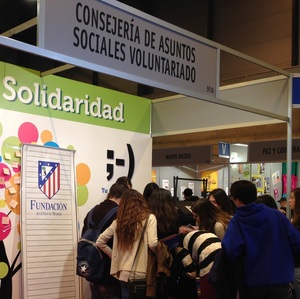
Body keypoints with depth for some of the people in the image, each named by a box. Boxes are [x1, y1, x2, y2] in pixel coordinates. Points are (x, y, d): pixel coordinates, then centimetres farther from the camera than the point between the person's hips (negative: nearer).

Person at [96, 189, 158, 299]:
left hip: (124, 273, 4)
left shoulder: (119, 220, 8)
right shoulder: (149, 218, -4)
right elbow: (152, 244, -17)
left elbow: (99, 241, 10)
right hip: (142, 273, -4)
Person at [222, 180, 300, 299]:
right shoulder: (276, 215, -4)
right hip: (279, 278, 1)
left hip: (252, 281, -1)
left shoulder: (236, 221, -8)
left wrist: (234, 266, 1)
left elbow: (230, 251, -22)